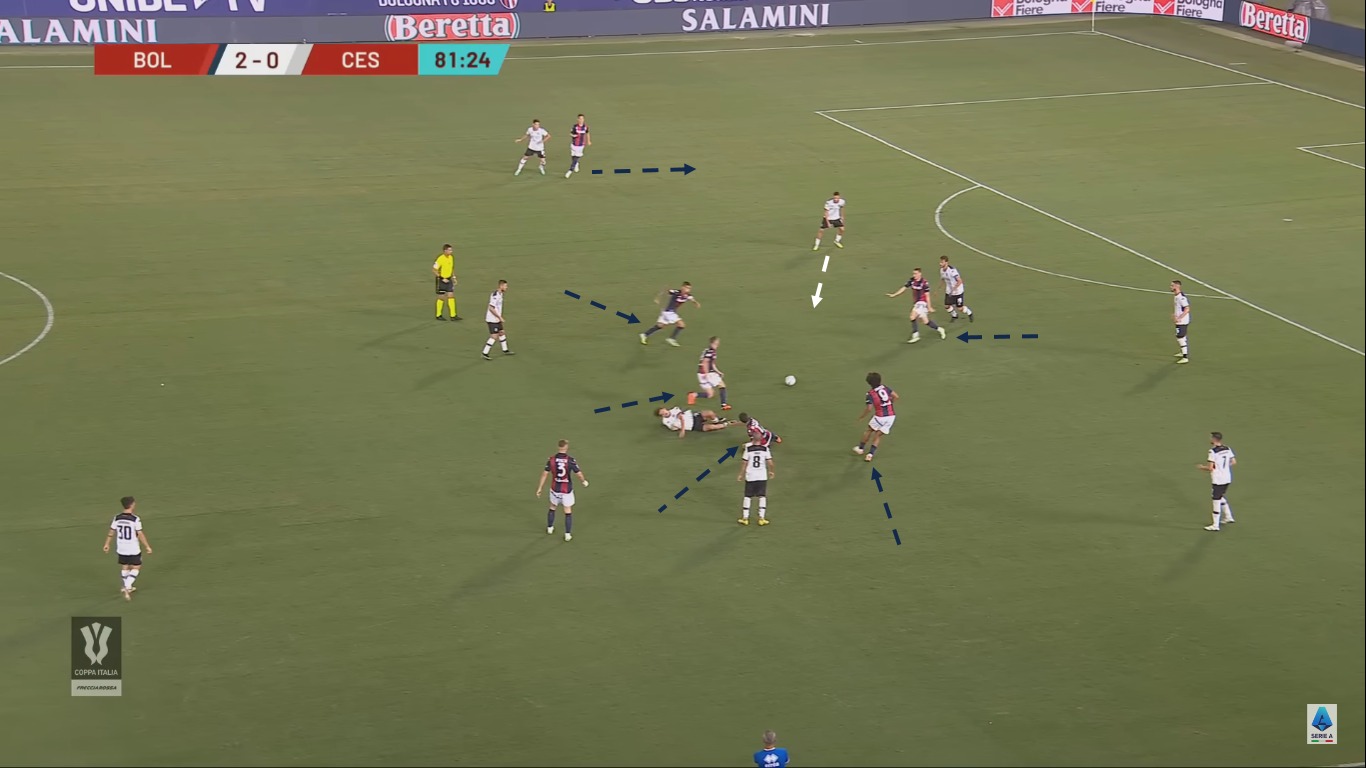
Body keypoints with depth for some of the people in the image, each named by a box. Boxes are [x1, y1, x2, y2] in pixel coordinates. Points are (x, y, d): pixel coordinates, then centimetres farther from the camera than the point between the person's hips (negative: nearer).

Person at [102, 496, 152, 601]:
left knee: (124, 567, 20)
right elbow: (140, 535, -17)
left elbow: (111, 532, 4)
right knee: (136, 568, 8)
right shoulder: (135, 519, -19)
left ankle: (127, 588, 33)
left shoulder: (117, 518, -4)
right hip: (133, 549, -5)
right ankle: (127, 587, -8)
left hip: (121, 548, 5)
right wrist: (147, 546, -7)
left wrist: (107, 544, 16)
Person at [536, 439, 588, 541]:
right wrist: (584, 481, 9)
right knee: (568, 512, 9)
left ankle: (550, 528, 41)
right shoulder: (570, 460, -17)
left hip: (555, 489, 3)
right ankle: (568, 535, 8)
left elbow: (545, 474, -6)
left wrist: (539, 488, 2)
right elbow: (579, 474, -13)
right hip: (567, 490, -3)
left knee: (552, 507, 26)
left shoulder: (551, 459, -10)